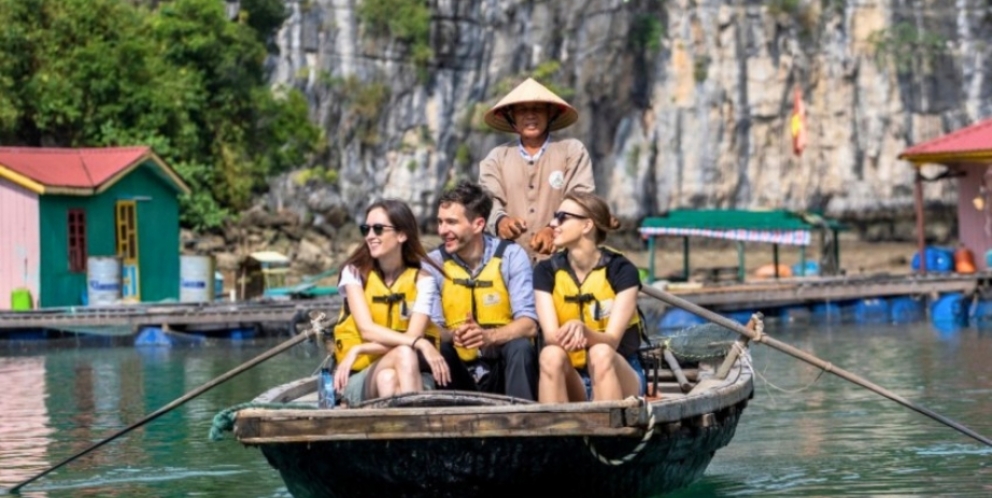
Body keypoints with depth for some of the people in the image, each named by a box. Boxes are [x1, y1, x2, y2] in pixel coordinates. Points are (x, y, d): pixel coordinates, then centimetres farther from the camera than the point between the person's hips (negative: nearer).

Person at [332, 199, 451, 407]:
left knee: (387, 379, -37)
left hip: (410, 376, 1)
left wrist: (359, 350, -18)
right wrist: (419, 343, -27)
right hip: (362, 377, -1)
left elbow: (413, 335, -10)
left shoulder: (422, 280, 3)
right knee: (404, 353, -34)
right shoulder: (354, 272, 2)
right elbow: (367, 329, -12)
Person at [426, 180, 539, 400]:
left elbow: (529, 324, -14)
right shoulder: (434, 262, 0)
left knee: (521, 347, -31)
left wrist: (488, 336, -34)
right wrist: (452, 335, -30)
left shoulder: (511, 256, -5)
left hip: (503, 367, -1)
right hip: (459, 372, 1)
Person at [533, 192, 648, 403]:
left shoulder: (621, 270, -6)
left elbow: (612, 340, -16)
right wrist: (567, 336, -36)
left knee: (600, 353, -33)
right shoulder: (546, 271, 1)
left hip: (617, 377, -1)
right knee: (551, 355, -30)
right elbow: (551, 336, -11)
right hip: (571, 380, 2)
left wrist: (583, 330, -39)